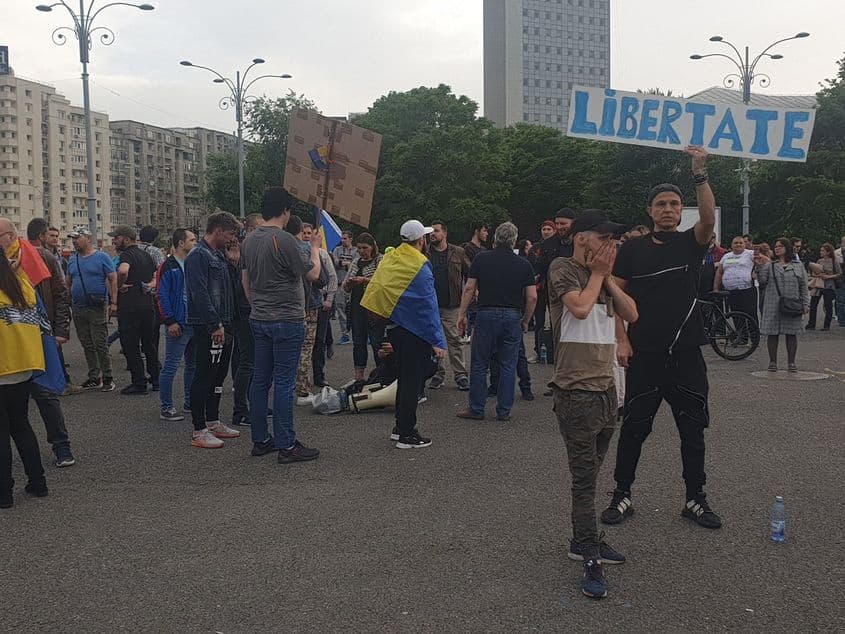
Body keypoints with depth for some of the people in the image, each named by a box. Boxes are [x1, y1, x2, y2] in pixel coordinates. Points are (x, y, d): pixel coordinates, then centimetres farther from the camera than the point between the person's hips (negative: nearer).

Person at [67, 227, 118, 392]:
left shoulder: (102, 257, -4)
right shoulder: (72, 260, 12)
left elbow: (113, 279, -7)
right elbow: (68, 282, 19)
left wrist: (113, 302, -14)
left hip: (97, 308, -6)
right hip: (78, 308, 6)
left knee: (101, 345, -6)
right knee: (87, 345, 10)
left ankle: (108, 378, 2)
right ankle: (94, 378, 18)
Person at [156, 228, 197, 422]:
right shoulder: (169, 267, -8)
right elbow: (161, 296, -13)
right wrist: (170, 322, -17)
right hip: (178, 325, -8)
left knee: (193, 365, 14)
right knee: (171, 366, -4)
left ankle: (191, 403, 26)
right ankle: (166, 408, 2)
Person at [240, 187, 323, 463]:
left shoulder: (249, 240, 8)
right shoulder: (284, 240, -16)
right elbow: (312, 274, -8)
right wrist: (315, 248, 8)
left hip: (259, 320, 8)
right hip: (287, 321, -8)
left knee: (260, 379, 11)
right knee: (284, 382, -4)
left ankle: (260, 440, 19)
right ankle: (286, 446, 2)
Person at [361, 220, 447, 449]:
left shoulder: (390, 258, 6)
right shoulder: (420, 265, -17)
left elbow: (377, 288, 13)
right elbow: (429, 306, -18)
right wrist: (438, 342, -16)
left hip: (394, 327, 8)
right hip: (415, 331, -8)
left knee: (404, 378, 19)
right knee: (413, 381, 0)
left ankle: (400, 426, 28)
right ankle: (407, 434, 5)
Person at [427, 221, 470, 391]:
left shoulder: (458, 253, 5)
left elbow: (469, 274, 8)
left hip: (451, 306, -2)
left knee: (454, 340, -1)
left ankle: (460, 375, 3)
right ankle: (438, 373, 17)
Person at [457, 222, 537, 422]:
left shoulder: (481, 259, 0)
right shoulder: (523, 264, 3)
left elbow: (469, 289, -2)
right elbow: (532, 297, 1)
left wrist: (462, 314, 5)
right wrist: (525, 321, 12)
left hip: (487, 314, -1)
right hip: (513, 317, 1)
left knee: (479, 365, 8)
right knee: (508, 366, 9)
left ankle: (476, 409, 12)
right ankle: (504, 411, 12)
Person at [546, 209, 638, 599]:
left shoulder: (602, 275, 15)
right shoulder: (563, 269, -7)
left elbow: (631, 314, 8)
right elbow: (580, 307, -23)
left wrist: (607, 277, 1)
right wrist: (597, 274, -7)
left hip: (605, 386, 7)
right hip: (577, 390, -7)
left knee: (589, 474, 15)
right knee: (585, 477, -4)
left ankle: (583, 541, 27)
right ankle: (591, 560, 2)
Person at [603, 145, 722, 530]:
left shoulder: (691, 243, 4)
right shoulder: (633, 249, 4)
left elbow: (709, 218, -17)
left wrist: (699, 173, -27)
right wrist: (621, 340, -7)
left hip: (686, 353, 1)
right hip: (644, 354, -1)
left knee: (693, 430, 9)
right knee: (634, 428, 6)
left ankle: (695, 499, 22)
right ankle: (622, 496, 18)